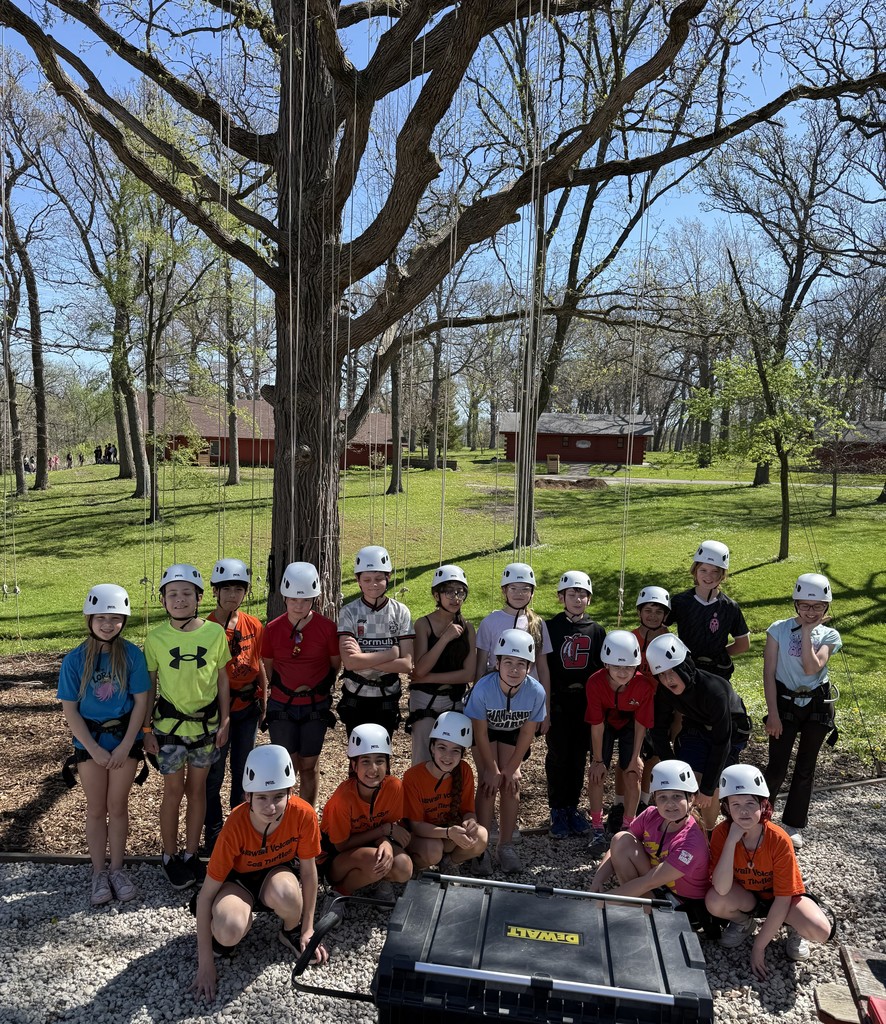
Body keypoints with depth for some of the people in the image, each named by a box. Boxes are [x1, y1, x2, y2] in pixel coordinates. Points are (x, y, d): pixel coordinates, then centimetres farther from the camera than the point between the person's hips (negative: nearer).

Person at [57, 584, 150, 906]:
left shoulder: (132, 655, -11)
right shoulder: (75, 659, -9)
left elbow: (141, 701, -8)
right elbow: (69, 709, -6)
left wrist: (126, 745, -11)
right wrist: (93, 748, -10)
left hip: (125, 738, 0)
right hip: (90, 741, 1)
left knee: (118, 806, 10)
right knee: (96, 809, 10)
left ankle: (117, 869, 25)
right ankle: (99, 873, 23)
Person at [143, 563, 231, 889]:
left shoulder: (215, 633, -6)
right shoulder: (156, 637, -7)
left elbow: (222, 680, 2)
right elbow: (150, 685, 0)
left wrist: (225, 721, 2)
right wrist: (147, 729, -1)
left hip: (205, 723, 1)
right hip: (169, 724, -1)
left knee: (197, 790, 12)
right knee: (173, 791, 6)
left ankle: (190, 854, 27)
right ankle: (170, 857, 23)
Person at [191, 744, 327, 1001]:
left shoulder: (303, 814, -28)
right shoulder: (236, 826, -32)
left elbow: (308, 871, -11)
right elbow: (206, 895, -24)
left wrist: (307, 930, -6)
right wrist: (205, 963, -24)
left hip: (279, 872, 1)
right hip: (240, 879, -1)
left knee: (284, 893, -37)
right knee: (229, 930, -34)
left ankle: (291, 932, -2)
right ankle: (220, 938, 5)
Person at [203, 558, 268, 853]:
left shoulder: (253, 625, -1)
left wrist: (264, 699, 10)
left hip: (248, 707, 4)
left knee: (243, 771, 16)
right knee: (214, 774, 8)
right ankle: (213, 832, 24)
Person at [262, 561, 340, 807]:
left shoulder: (327, 627, -10)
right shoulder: (273, 628, -6)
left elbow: (335, 664, 1)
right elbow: (267, 665, 7)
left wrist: (321, 687, -4)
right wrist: (281, 688, 4)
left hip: (315, 706, -1)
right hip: (281, 705, 1)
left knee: (308, 766, 10)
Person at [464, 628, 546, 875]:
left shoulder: (536, 691, -32)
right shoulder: (483, 688, -36)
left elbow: (527, 732, -17)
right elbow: (480, 732, -23)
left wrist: (512, 767, -11)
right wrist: (492, 769, -17)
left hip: (513, 734, 2)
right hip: (487, 730, -1)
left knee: (511, 784, -4)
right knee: (488, 784, -10)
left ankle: (506, 845, 11)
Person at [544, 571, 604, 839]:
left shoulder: (596, 630, 5)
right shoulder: (551, 627, -3)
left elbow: (601, 668, 9)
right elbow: (542, 666, -2)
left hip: (585, 702, 3)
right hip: (558, 701, -2)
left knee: (579, 757, 10)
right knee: (558, 756, 2)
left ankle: (572, 807, 23)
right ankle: (558, 810, 14)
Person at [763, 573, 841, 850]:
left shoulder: (829, 636, -3)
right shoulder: (779, 629, -7)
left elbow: (811, 668, -20)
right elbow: (769, 673, -7)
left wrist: (807, 632, -19)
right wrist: (773, 713, -10)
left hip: (817, 705, 2)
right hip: (785, 703, -2)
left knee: (805, 768, 12)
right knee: (777, 769, -3)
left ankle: (793, 824, 28)